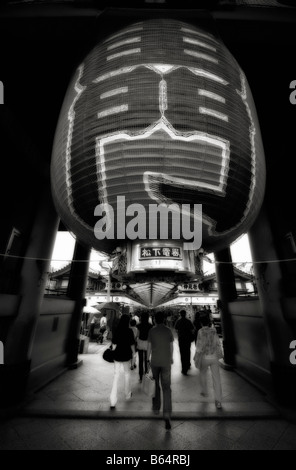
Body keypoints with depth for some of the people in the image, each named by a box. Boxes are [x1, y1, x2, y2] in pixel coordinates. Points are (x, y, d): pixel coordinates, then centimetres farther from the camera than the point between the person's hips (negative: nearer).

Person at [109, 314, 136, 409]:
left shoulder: (116, 330, -8)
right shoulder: (129, 331, -15)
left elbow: (114, 344, -3)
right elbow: (132, 344, -9)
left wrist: (113, 351, 12)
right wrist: (133, 352, 7)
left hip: (117, 356, 1)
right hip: (126, 356, -1)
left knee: (116, 376, 12)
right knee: (127, 374, 21)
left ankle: (113, 402, 12)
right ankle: (128, 395, 38)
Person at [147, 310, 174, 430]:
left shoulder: (152, 331, -8)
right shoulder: (168, 330, -5)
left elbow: (149, 346, -2)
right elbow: (171, 346, 4)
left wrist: (147, 359, 11)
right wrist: (171, 357, 20)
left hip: (154, 361, 0)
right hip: (166, 362, 0)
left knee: (155, 385, 21)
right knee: (166, 388, 6)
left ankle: (156, 408, 36)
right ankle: (167, 414, -4)